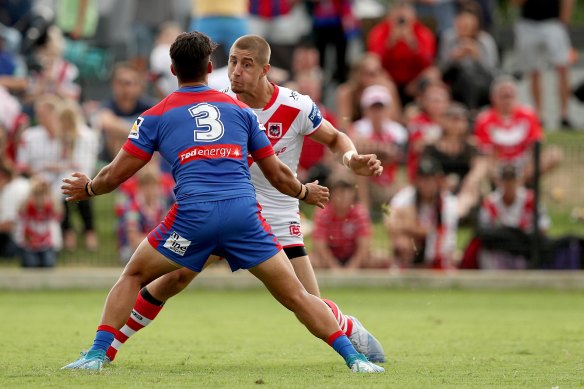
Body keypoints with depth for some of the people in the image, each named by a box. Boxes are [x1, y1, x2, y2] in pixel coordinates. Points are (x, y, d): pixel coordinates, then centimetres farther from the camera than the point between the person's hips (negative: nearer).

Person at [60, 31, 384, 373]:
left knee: (132, 277, 18)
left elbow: (116, 175, 14)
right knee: (295, 295, 7)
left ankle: (97, 355, 6)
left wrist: (87, 188, 36)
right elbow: (277, 174, 22)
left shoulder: (156, 116, 14)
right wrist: (305, 192, 42)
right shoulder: (240, 110, 20)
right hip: (244, 212, 1)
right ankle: (354, 358, -2)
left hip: (193, 214, -1)